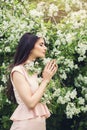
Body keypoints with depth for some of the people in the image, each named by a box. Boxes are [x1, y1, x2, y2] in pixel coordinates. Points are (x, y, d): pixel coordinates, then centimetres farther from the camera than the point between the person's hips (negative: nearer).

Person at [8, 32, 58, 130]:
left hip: (40, 121, 8)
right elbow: (30, 103, -20)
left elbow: (42, 97, 8)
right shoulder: (18, 71, -13)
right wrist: (45, 80, -12)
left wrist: (48, 77, 1)